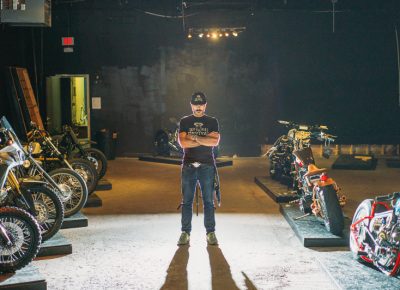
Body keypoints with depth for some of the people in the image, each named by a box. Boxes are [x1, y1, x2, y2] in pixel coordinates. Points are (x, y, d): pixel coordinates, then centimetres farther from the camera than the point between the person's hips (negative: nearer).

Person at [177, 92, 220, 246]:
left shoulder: (212, 122, 8)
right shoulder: (184, 121, 9)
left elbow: (215, 142, -8)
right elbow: (182, 142, -5)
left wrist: (194, 137, -10)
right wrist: (205, 140, -8)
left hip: (207, 165, 0)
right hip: (188, 165, 1)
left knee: (208, 201, 0)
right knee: (186, 201, 1)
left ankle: (211, 233, 5)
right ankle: (185, 233, 5)